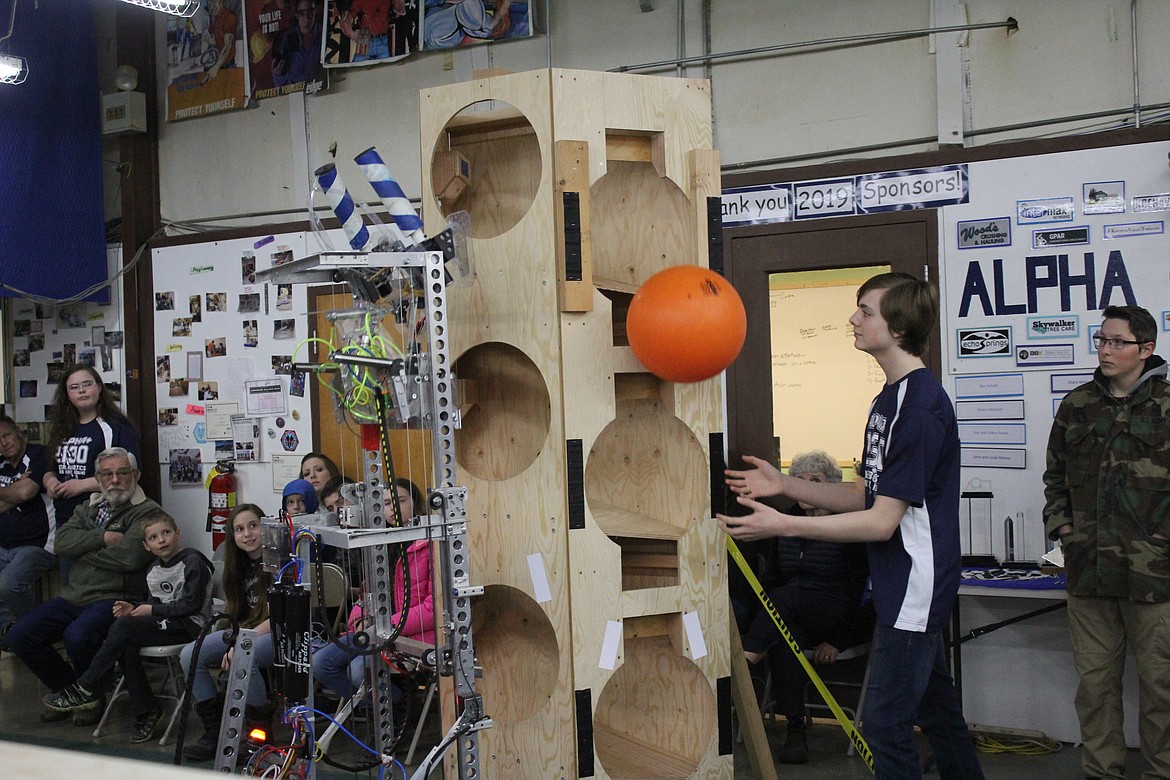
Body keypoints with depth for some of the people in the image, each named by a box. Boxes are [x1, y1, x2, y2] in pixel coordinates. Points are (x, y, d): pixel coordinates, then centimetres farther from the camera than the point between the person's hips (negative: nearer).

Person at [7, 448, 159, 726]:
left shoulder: (147, 512, -3)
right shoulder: (89, 508, 20)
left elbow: (130, 556, -20)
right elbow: (63, 541, 3)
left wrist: (86, 554, -5)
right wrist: (103, 537, -11)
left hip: (114, 598, -7)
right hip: (73, 597, 7)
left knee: (77, 636, -33)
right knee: (20, 636, -5)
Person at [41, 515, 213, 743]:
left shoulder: (192, 562, -10)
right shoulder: (154, 570, 16)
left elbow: (191, 604, -15)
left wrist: (152, 610, -12)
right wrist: (135, 608, 0)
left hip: (189, 625, -8)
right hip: (166, 623, 8)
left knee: (124, 625, -22)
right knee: (127, 646, -23)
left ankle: (85, 690, -15)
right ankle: (145, 710, -15)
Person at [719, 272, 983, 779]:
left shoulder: (921, 405, -21)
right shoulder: (890, 397, 11)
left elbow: (883, 520, -22)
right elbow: (868, 495, 13)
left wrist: (783, 526, -24)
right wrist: (785, 485, 5)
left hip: (914, 588, -10)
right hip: (904, 587, 10)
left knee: (886, 726, -5)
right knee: (937, 710, 19)